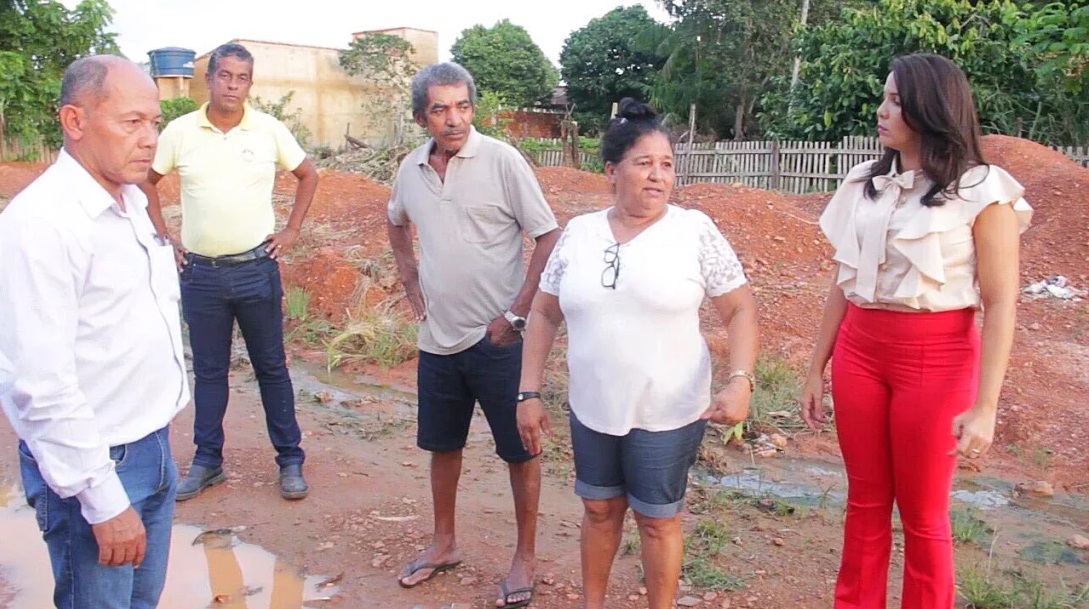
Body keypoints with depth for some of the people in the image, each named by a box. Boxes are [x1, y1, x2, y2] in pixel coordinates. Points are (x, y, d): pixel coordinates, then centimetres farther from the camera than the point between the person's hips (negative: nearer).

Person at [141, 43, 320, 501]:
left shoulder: (270, 131, -3)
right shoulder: (179, 132, -1)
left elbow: (308, 175, 10)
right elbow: (146, 182, 11)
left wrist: (291, 231, 3)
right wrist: (163, 238, 5)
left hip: (257, 269, -1)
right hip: (200, 272, 1)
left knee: (271, 367, 7)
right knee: (208, 371, 12)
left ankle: (290, 459, 17)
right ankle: (207, 461, 24)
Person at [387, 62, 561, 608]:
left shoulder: (501, 160, -13)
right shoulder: (411, 168, 4)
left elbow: (549, 238, -13)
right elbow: (397, 222, 25)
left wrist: (516, 314, -15)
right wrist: (410, 280, 13)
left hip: (497, 337, -5)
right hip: (438, 337, 6)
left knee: (518, 450, 7)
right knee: (442, 444, 19)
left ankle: (525, 557, 25)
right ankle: (443, 543, 39)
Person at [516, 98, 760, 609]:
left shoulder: (695, 230, -8)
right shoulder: (578, 233, 0)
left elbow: (741, 310, -6)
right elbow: (544, 315, 5)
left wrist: (740, 380, -21)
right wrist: (530, 393, 1)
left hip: (667, 413, -3)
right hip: (592, 408, 3)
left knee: (658, 519, 12)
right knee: (599, 509, 19)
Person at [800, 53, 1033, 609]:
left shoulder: (980, 190, -7)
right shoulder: (864, 184, 8)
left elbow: (1000, 304, -10)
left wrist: (985, 406, -15)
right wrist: (816, 370, 12)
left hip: (936, 358, -4)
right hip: (858, 351, 5)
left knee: (923, 513, 8)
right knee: (864, 501, 14)